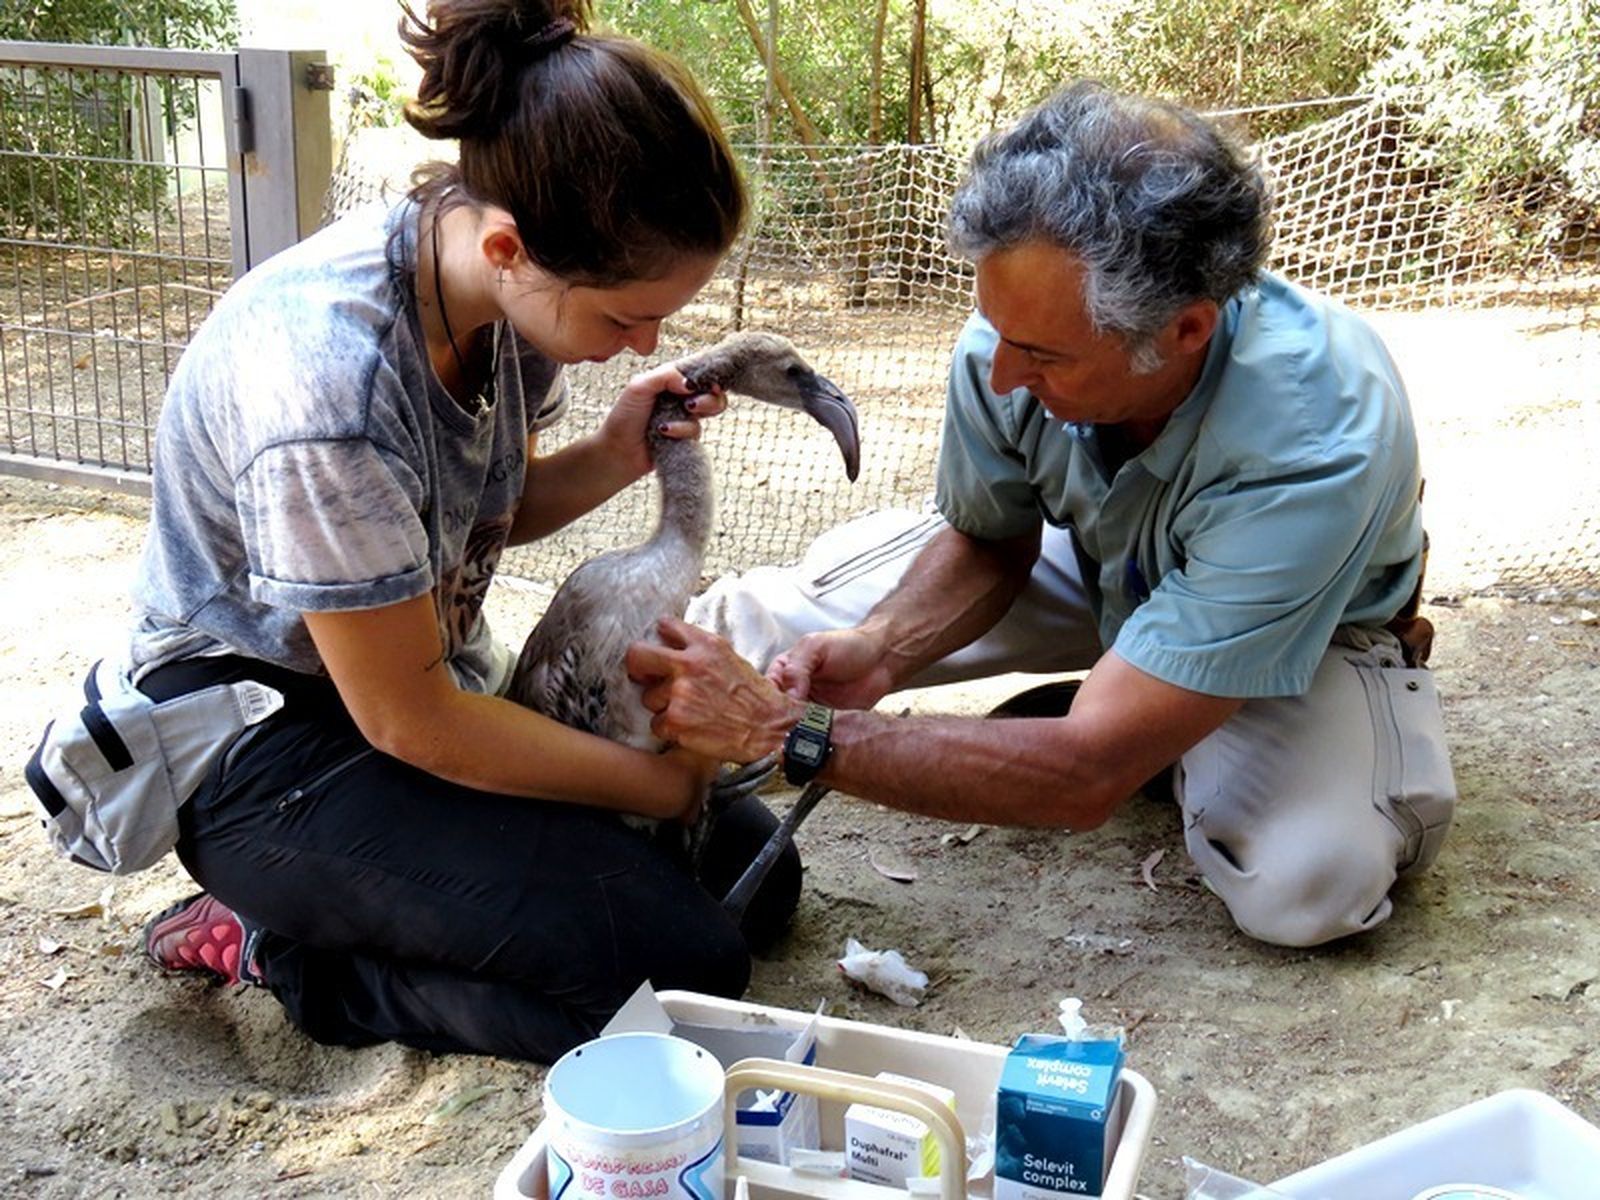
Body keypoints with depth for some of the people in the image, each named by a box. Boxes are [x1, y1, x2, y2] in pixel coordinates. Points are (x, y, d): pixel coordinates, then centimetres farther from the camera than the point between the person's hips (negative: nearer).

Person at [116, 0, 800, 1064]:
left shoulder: (514, 289, -9)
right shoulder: (324, 381, -32)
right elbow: (408, 720, -23)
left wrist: (617, 456, -12)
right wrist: (662, 781, -14)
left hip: (443, 676, 9)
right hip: (264, 739, -8)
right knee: (679, 966, -20)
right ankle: (282, 949, -1)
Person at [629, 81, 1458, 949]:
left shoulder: (1318, 447, -43)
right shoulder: (1021, 337, -29)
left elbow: (1087, 773, -42)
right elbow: (988, 544, -5)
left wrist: (786, 731, -44)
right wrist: (882, 650, -27)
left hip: (1311, 624, -3)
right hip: (1098, 561, 3)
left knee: (1310, 886, -30)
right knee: (796, 613, -13)